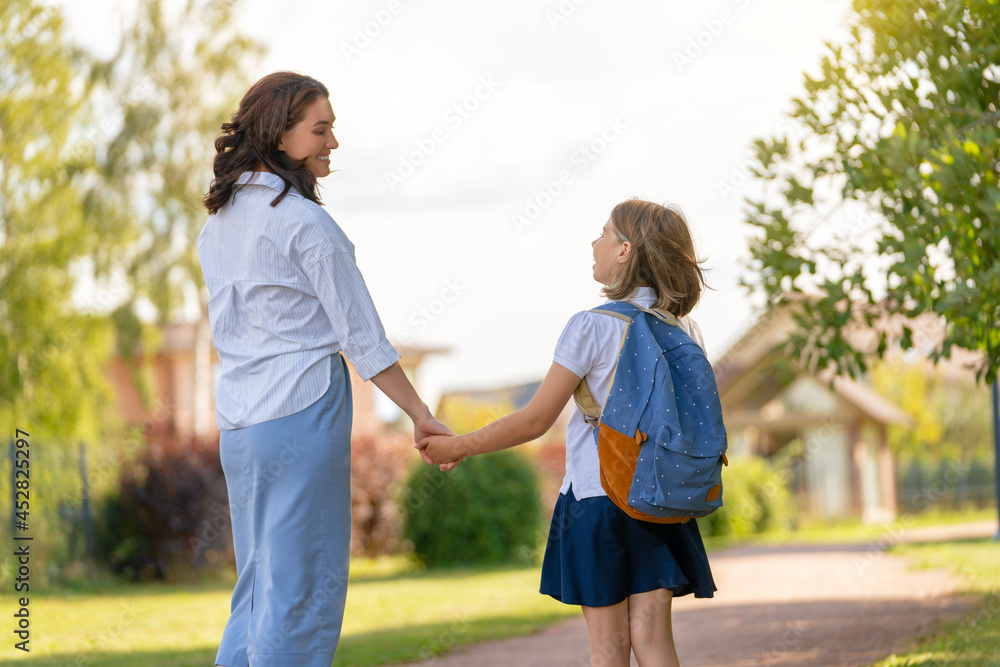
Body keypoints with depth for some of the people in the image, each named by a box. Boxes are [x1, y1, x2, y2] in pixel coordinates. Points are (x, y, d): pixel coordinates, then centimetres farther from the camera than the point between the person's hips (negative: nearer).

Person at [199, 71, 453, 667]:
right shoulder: (305, 221, -11)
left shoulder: (218, 222, 12)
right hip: (303, 408, -8)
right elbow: (361, 334, -10)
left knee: (260, 586, 14)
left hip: (239, 417, 8)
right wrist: (421, 414, -2)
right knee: (303, 590, -2)